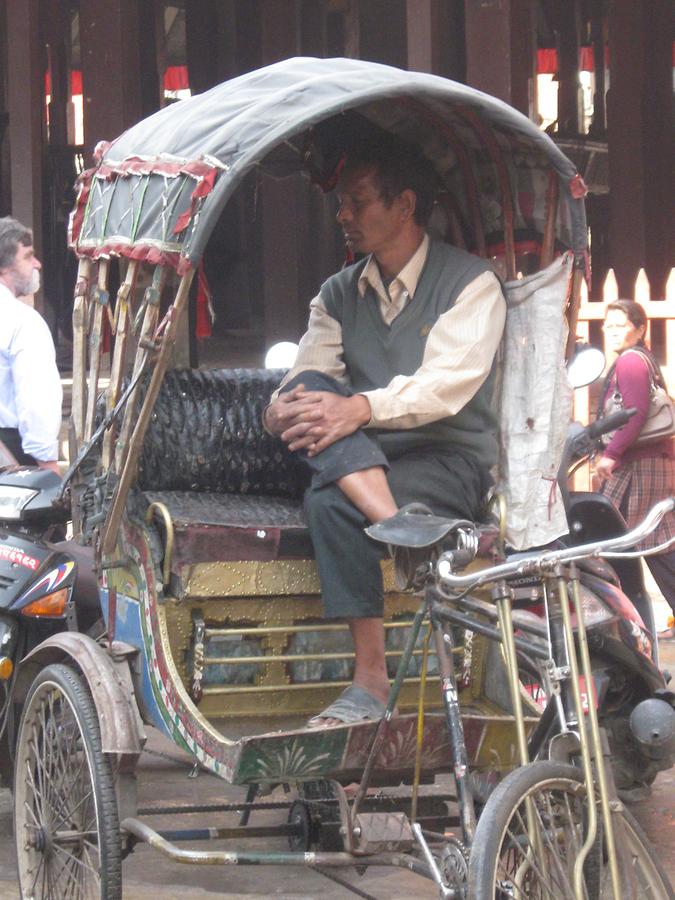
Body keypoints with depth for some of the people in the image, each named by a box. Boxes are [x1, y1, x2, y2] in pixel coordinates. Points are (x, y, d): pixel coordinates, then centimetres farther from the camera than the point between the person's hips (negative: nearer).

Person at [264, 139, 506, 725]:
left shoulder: (470, 283, 0)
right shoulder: (338, 295, 18)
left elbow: (448, 382, -17)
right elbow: (308, 373, 3)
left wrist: (362, 410, -33)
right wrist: (284, 408, -23)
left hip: (450, 461, -5)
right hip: (363, 457, 5)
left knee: (331, 501, -34)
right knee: (310, 391, -29)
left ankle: (371, 683, -37)